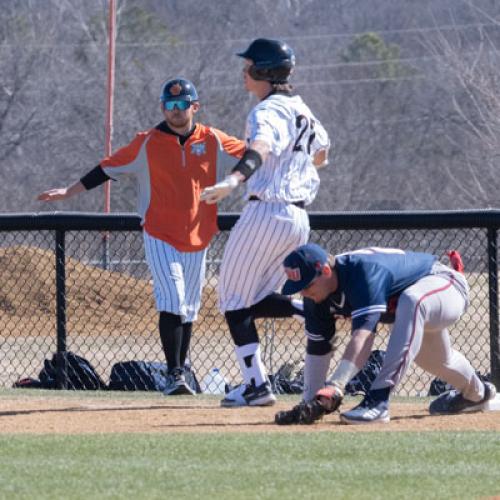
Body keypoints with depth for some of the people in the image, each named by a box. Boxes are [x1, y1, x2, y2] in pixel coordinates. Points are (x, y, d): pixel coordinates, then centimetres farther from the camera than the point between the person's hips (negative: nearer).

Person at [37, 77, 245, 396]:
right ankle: (175, 375, -15)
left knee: (189, 310, 9)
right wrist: (69, 192, -3)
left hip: (198, 239, 3)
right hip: (160, 237, -3)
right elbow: (108, 169, 1)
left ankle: (182, 375, 19)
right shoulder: (147, 143, -1)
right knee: (172, 303, -15)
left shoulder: (212, 141, 4)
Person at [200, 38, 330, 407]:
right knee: (260, 300, 15)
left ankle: (256, 384, -5)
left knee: (235, 300, 2)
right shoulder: (302, 109, 15)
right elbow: (321, 152, 33)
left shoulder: (268, 111, -12)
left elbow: (260, 147, -35)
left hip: (266, 212, -9)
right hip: (299, 218, 9)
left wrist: (233, 180, -52)